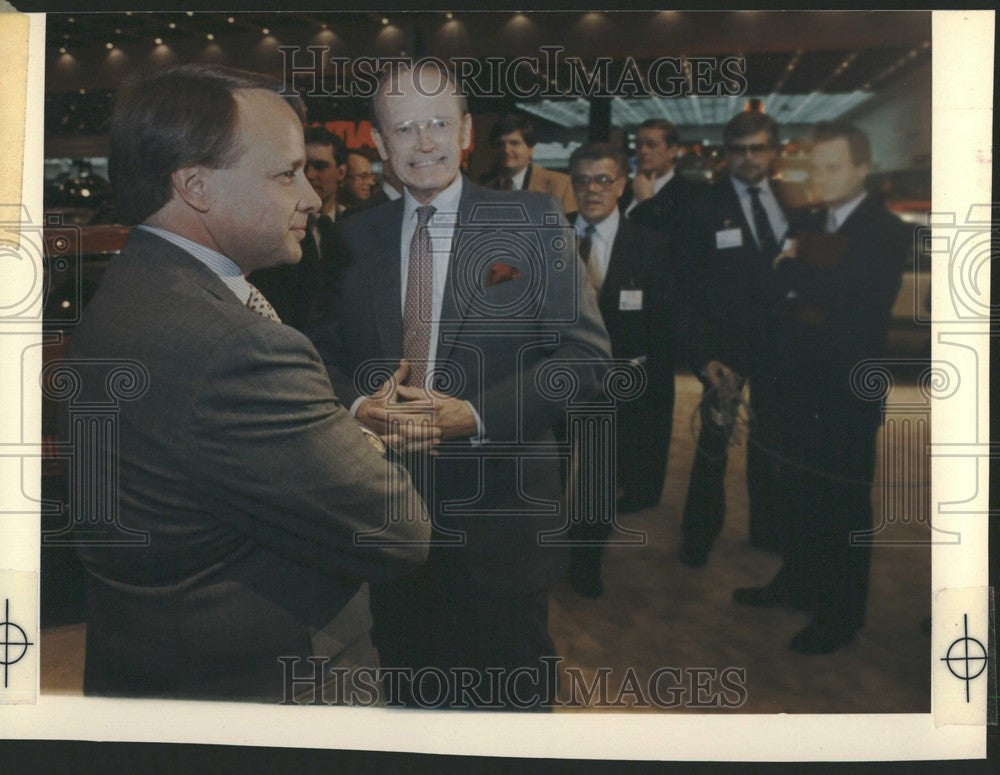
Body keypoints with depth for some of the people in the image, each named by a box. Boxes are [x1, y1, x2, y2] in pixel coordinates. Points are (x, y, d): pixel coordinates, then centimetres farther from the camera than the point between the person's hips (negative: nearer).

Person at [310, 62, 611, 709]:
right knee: (410, 696, 21)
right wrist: (360, 407, -12)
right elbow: (329, 355, 11)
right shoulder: (356, 237, 7)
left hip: (503, 515, -3)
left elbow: (586, 355, -10)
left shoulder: (532, 222, -4)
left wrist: (473, 414, -20)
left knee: (516, 698, 14)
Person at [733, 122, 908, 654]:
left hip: (846, 396, -6)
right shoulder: (810, 226, 11)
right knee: (800, 497, 19)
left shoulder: (887, 232, -10)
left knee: (844, 508, 5)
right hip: (798, 389, 7)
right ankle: (798, 583, 37)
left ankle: (840, 616, 20)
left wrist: (789, 271, -11)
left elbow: (845, 292, -24)